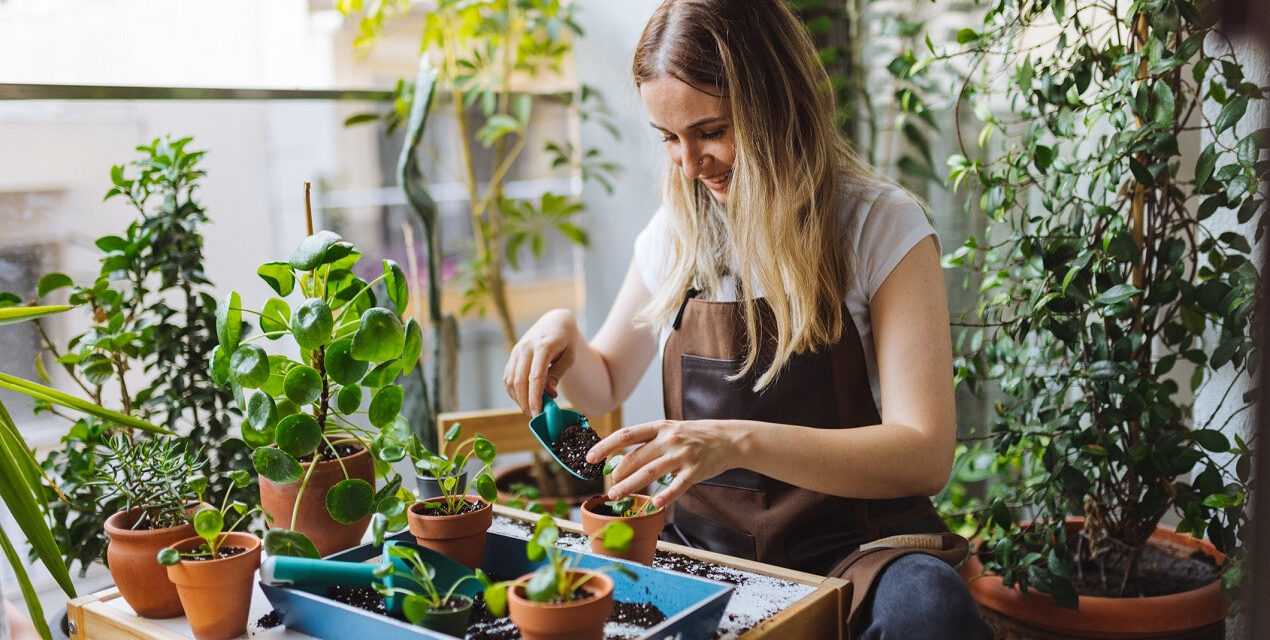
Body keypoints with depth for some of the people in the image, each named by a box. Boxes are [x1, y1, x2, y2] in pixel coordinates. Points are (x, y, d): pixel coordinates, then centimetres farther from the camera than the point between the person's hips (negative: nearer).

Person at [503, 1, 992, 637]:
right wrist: (562, 336, -4)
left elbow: (925, 454, -17)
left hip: (848, 544, -4)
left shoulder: (882, 227, -8)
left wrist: (740, 441, -30)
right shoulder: (675, 232, 6)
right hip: (701, 540, 4)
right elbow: (606, 384, 20)